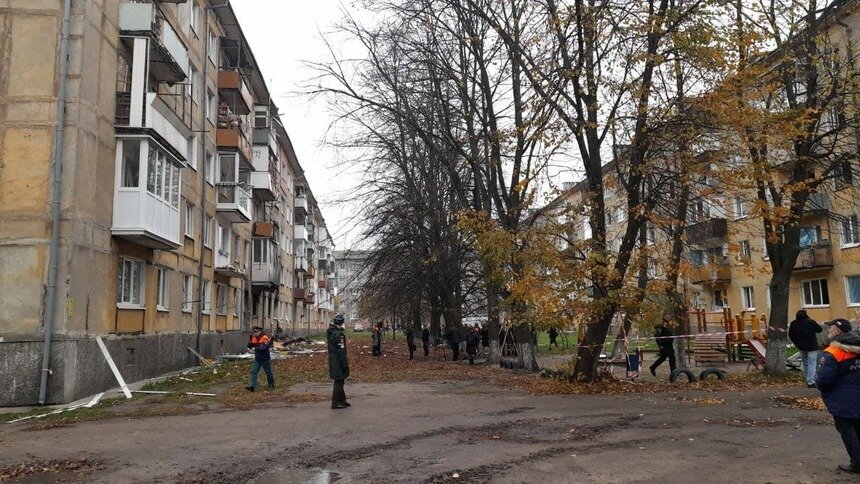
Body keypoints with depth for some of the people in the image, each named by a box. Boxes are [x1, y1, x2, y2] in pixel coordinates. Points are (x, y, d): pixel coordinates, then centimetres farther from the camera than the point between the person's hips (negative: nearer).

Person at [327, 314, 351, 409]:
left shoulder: (329, 332, 6)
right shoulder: (339, 335, -21)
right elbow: (341, 351, -21)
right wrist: (345, 365, -18)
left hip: (332, 360, 9)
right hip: (338, 362, -9)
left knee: (339, 381, 18)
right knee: (339, 381, 0)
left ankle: (342, 400, 29)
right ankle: (335, 403, 6)